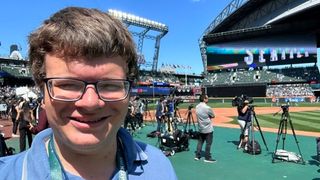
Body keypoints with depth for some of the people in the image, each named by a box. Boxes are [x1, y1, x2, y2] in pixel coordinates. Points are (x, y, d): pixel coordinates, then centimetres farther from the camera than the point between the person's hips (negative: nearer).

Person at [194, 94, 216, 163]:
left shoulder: (197, 107, 2)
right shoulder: (207, 108, -20)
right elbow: (213, 116, -8)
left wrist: (207, 116, 4)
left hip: (200, 128, 7)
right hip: (208, 129, -7)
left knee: (200, 142, 16)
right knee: (208, 143, 3)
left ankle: (197, 156, 20)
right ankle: (207, 158, 11)